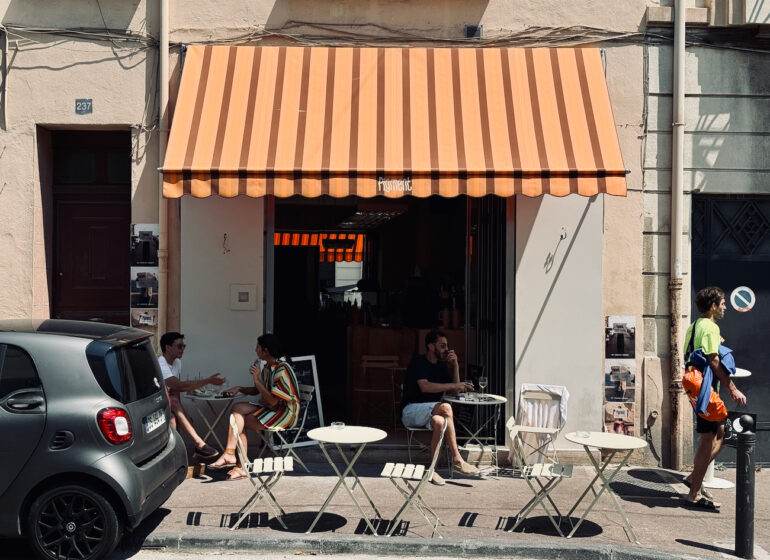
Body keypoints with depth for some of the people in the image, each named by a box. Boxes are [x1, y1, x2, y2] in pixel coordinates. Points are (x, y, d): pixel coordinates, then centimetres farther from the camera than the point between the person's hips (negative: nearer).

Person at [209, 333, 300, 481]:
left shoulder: (282, 369, -18)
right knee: (238, 408, -14)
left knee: (239, 421, -17)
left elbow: (272, 401, -22)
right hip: (268, 408, 9)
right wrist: (239, 389, 5)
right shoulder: (268, 367, 12)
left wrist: (256, 380, -20)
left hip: (284, 412, -9)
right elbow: (257, 391, 23)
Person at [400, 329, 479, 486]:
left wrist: (455, 365, 3)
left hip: (430, 413, 6)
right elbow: (425, 387, -23)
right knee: (445, 407, -33)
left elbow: (454, 392, 12)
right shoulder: (418, 362, -6)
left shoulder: (441, 365, 17)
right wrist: (453, 385, -24)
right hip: (411, 412, -6)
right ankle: (457, 460, -30)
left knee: (439, 421, -34)